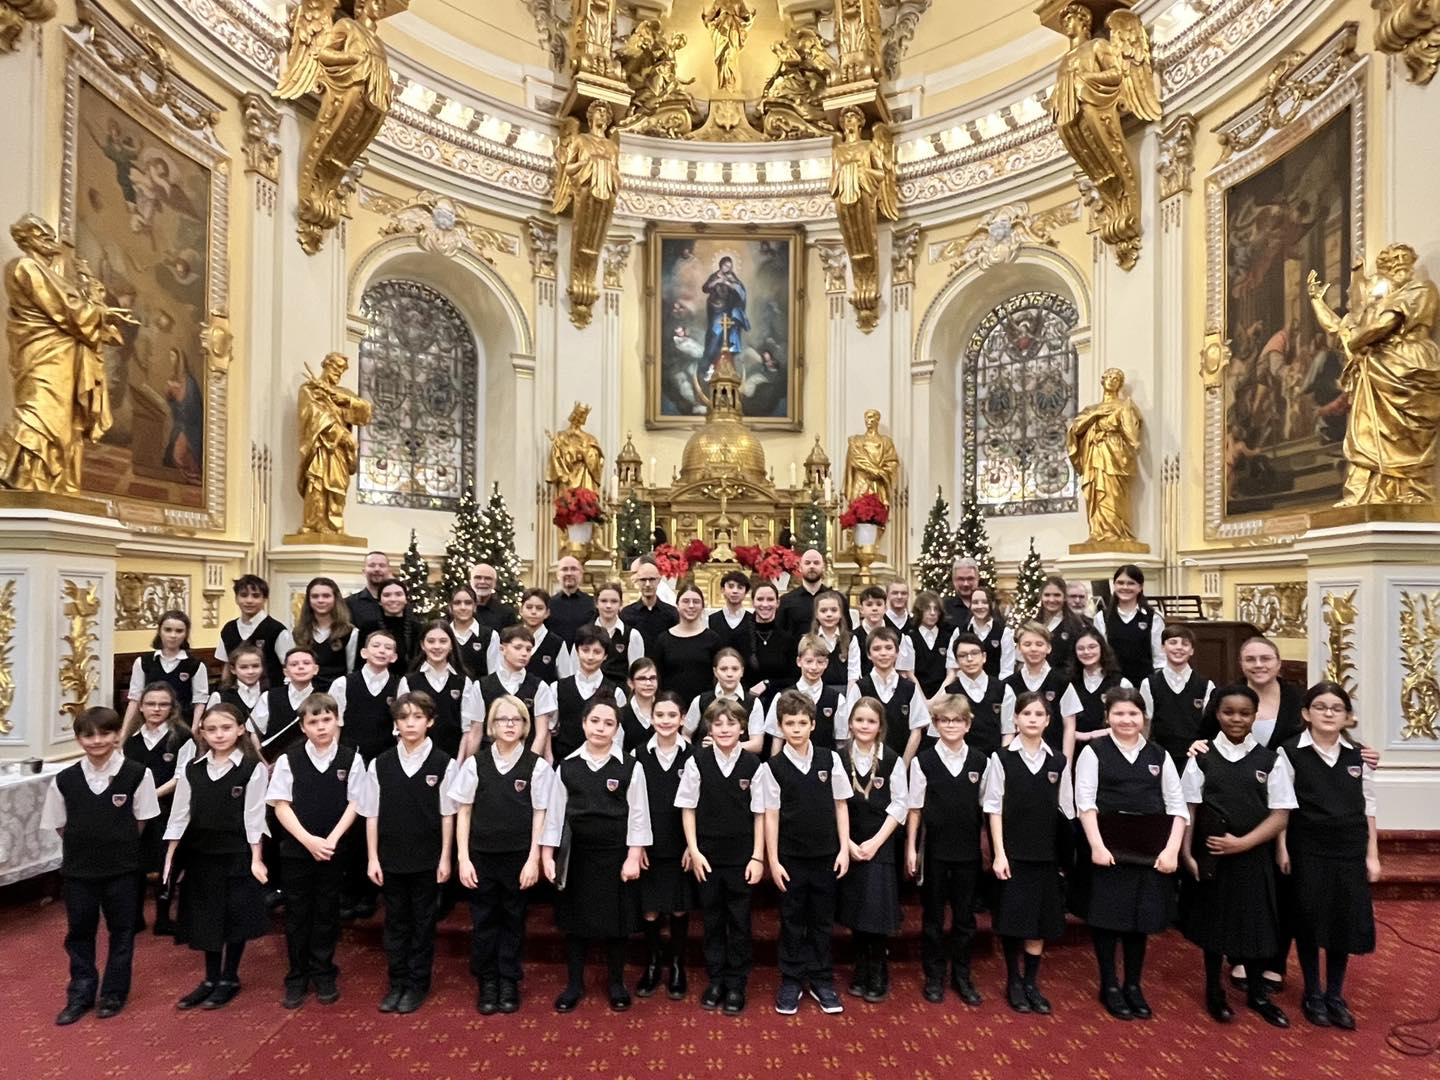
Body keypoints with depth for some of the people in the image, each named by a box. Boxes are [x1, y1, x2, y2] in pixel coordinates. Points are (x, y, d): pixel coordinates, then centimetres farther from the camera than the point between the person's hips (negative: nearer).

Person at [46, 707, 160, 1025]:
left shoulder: (137, 774, -14)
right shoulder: (64, 779, -6)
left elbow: (141, 821, -4)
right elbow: (60, 825, 5)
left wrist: (119, 846, -1)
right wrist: (87, 845, 2)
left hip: (123, 868, -2)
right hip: (78, 868, 2)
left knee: (121, 930, 10)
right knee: (79, 932, 13)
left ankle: (114, 993, 26)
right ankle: (80, 995, 29)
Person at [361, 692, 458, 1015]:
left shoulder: (443, 764, -9)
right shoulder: (380, 764, -2)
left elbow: (447, 815, -4)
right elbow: (372, 815, 2)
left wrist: (445, 858, -4)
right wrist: (373, 858, 0)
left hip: (427, 859, -2)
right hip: (390, 858, 2)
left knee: (423, 923, 10)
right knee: (395, 922, 14)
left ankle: (417, 984, 24)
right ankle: (397, 983, 28)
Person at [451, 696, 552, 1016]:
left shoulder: (537, 766, -6)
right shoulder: (475, 764, -3)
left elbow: (540, 815, -3)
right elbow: (463, 812, 1)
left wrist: (533, 860, -6)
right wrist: (463, 858, -3)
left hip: (519, 856, -1)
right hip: (481, 855, 1)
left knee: (513, 920, 11)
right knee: (483, 920, 9)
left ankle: (509, 982, 26)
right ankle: (487, 983, 26)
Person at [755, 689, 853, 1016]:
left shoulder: (830, 760, -4)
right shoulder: (772, 768, -8)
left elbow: (841, 805, 3)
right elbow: (771, 816, -5)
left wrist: (844, 849, 0)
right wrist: (773, 861, -6)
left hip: (826, 855, 1)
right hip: (791, 857, -1)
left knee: (822, 921, 12)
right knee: (792, 922, 10)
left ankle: (821, 981, 27)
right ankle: (791, 982, 25)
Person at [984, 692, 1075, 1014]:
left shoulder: (1059, 763, 3)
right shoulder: (1001, 759, -5)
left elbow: (1067, 811, 7)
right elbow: (994, 809, -5)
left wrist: (1069, 856, 4)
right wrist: (999, 854, -10)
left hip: (1046, 854, 3)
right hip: (1012, 853, -3)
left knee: (1041, 921, 8)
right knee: (1012, 920, 3)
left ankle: (1031, 983, 23)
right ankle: (1013, 982, 21)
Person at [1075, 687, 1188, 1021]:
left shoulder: (1158, 756, 9)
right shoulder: (1093, 752, -1)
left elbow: (1177, 806, 6)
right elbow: (1085, 802, -7)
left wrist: (1172, 849, -5)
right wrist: (1097, 845, -16)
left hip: (1150, 850, 3)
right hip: (1108, 846, -3)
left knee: (1141, 917, 10)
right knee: (1108, 915, 3)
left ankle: (1133, 986, 27)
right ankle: (1109, 986, 19)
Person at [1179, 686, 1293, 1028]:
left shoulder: (1269, 761, -2)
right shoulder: (1202, 758, -4)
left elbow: (1280, 816, -4)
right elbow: (1188, 810, -3)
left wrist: (1242, 842, -14)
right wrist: (1187, 855, -9)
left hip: (1253, 857, 1)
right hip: (1211, 857, -1)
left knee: (1255, 923, 11)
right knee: (1213, 921, 11)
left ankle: (1257, 994, 33)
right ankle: (1214, 992, 29)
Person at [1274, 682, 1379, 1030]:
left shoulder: (1358, 755, 2)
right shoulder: (1290, 752, -8)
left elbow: (1368, 807, 7)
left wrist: (1372, 855, 5)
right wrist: (1281, 848, -9)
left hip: (1349, 851, 3)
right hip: (1307, 850, -3)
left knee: (1345, 920, 8)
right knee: (1309, 921, 7)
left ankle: (1335, 995, 25)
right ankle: (1312, 994, 23)